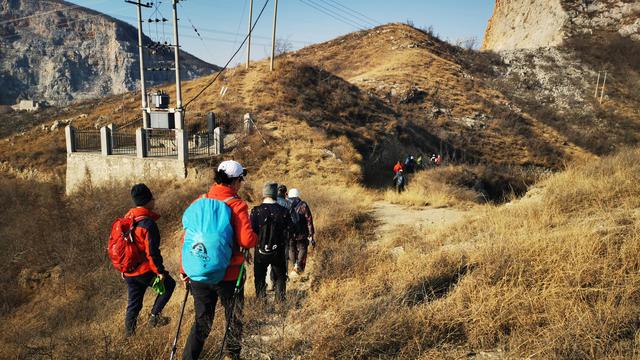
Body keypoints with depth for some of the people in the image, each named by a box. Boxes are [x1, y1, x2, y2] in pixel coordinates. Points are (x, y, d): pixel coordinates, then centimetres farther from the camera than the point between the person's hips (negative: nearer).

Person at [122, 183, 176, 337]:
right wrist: (160, 271, -12)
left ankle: (129, 333, 27)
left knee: (134, 303, 18)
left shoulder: (127, 219, 6)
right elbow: (152, 252, -21)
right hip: (144, 270, -8)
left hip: (129, 272, 8)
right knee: (169, 284, 15)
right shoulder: (148, 223, -21)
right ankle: (154, 315, 10)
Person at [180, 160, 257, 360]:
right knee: (234, 322, 18)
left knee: (202, 323, 17)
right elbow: (246, 240, -22)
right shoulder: (237, 205, -14)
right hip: (228, 275, -4)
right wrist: (255, 237, 1)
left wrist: (185, 269, 11)